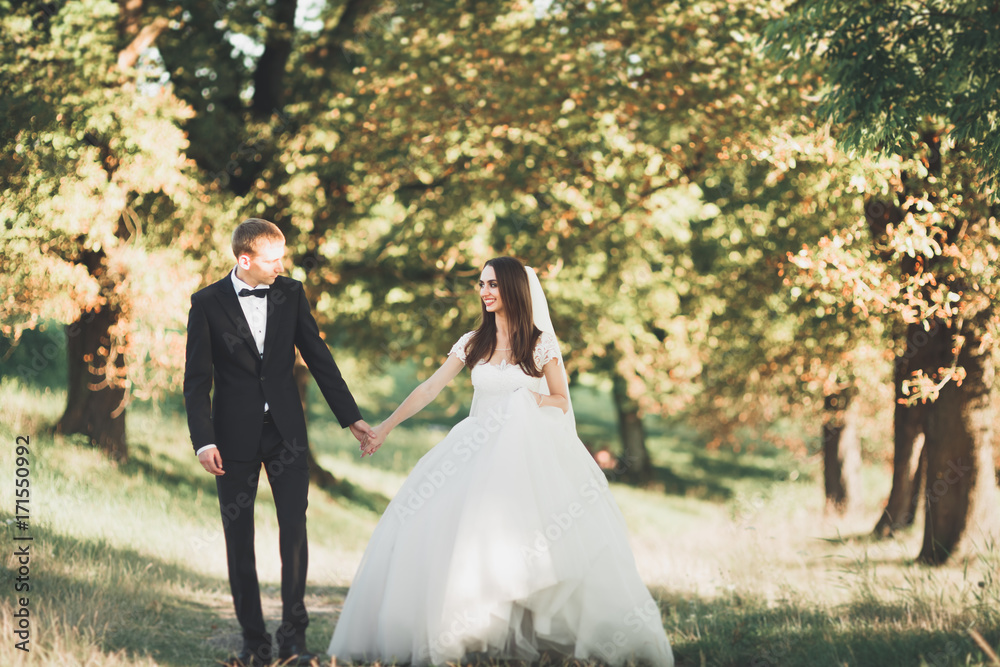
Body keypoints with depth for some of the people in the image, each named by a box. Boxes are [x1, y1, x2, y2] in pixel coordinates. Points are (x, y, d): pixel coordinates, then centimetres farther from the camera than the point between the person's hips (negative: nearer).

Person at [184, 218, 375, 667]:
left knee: (294, 529, -5)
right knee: (239, 538, 4)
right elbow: (197, 380, -6)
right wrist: (203, 441, -15)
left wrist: (350, 417, 5)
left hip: (285, 430, 2)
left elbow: (318, 357, 7)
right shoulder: (208, 303, -5)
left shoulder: (290, 294, 3)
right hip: (235, 435, -1)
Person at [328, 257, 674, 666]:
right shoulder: (473, 343, 9)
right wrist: (385, 428, 4)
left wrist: (536, 401, -14)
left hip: (531, 454, -3)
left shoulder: (541, 342, 1)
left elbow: (562, 400, 7)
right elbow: (430, 389, 8)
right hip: (481, 453, 3)